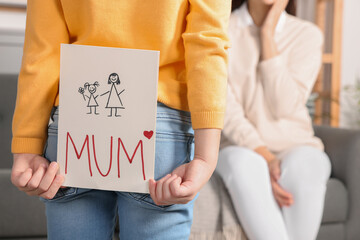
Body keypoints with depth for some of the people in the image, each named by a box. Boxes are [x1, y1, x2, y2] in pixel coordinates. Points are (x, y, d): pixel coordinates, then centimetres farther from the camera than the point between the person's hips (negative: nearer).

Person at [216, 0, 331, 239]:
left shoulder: (307, 34, 3)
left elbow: (284, 106, -10)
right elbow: (226, 110, -9)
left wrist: (267, 35, -9)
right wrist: (264, 157, -25)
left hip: (295, 146, 1)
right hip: (241, 148, -1)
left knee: (304, 165, -34)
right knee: (244, 164, -36)